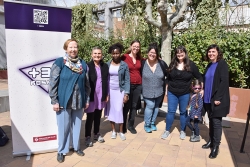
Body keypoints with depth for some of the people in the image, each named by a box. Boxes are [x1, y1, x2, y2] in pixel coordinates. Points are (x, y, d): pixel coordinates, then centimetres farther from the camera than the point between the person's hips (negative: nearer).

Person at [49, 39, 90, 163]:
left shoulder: (83, 64, 5)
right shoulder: (59, 62, -7)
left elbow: (86, 84, 10)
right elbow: (53, 83, -8)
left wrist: (87, 99, 9)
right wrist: (54, 101, -11)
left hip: (79, 102, 4)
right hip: (64, 101, -3)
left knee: (77, 125, 16)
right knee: (63, 127, 8)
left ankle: (76, 147, 36)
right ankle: (61, 151, 27)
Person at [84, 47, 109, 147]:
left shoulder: (105, 66, 6)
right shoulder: (88, 66, -9)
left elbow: (106, 81, 9)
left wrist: (107, 94, 7)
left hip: (101, 95, 4)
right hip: (91, 95, -4)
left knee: (98, 116, 16)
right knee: (90, 117, 4)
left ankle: (97, 134, 33)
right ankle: (88, 137, 19)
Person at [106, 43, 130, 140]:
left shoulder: (124, 65, -4)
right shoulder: (107, 64, -1)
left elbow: (127, 80, -4)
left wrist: (126, 94, -10)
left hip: (120, 90, -2)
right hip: (109, 90, 2)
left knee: (119, 110, -5)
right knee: (111, 110, 7)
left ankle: (121, 131, 13)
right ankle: (113, 130, 22)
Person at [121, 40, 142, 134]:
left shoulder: (140, 58, 8)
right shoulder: (125, 57, -6)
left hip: (138, 85, 4)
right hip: (128, 85, -4)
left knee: (134, 106, 11)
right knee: (127, 106, 4)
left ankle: (131, 125, 25)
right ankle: (123, 125, 21)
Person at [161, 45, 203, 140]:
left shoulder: (190, 64, -6)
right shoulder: (172, 64, 1)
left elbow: (199, 77, 1)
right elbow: (168, 78, 9)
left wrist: (202, 89, -6)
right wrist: (167, 89, 9)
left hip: (185, 94, -1)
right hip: (172, 93, 1)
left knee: (183, 112, 12)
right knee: (171, 111, 6)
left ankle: (182, 131, 28)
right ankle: (167, 130, 19)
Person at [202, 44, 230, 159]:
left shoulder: (222, 64, -7)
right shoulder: (209, 65, 14)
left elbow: (224, 82, -15)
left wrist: (218, 98, -19)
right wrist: (204, 93, 10)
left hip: (217, 99, -6)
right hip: (208, 99, 7)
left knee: (216, 122, -1)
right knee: (211, 121, 14)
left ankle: (216, 146, 10)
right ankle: (211, 141, 27)